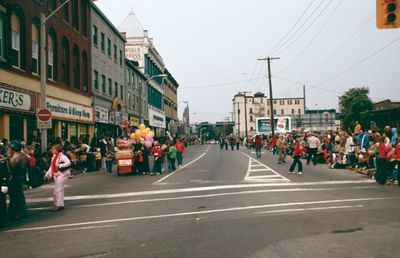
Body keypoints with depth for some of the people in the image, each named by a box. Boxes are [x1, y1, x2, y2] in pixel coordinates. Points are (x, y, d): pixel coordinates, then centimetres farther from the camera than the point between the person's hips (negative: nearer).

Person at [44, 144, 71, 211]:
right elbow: (51, 166, 18)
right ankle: (56, 204, 22)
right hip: (55, 174, 9)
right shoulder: (54, 156, 13)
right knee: (55, 190, 12)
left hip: (62, 174, -9)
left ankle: (60, 205, -7)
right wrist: (47, 174, 15)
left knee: (58, 189, -11)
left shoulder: (62, 156, -13)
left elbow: (68, 163, -25)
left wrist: (59, 165, -25)